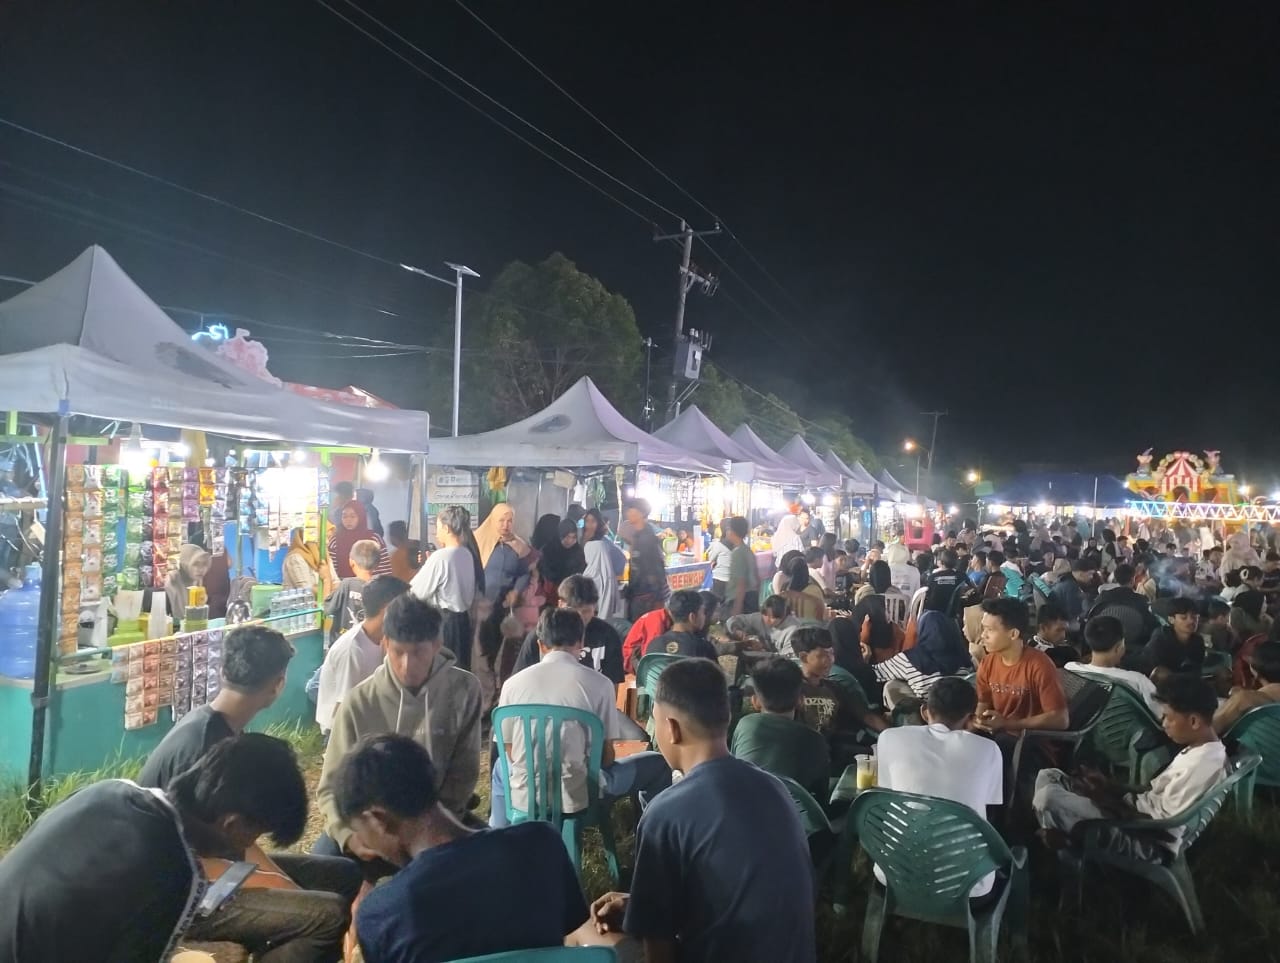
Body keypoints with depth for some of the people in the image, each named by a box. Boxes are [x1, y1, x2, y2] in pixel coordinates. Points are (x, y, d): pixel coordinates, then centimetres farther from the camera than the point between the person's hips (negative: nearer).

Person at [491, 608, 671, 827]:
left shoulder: (512, 683, -2)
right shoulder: (599, 683, -9)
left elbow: (509, 753, 7)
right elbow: (606, 755, -3)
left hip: (523, 797, 3)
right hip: (577, 797, -3)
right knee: (658, 765, 18)